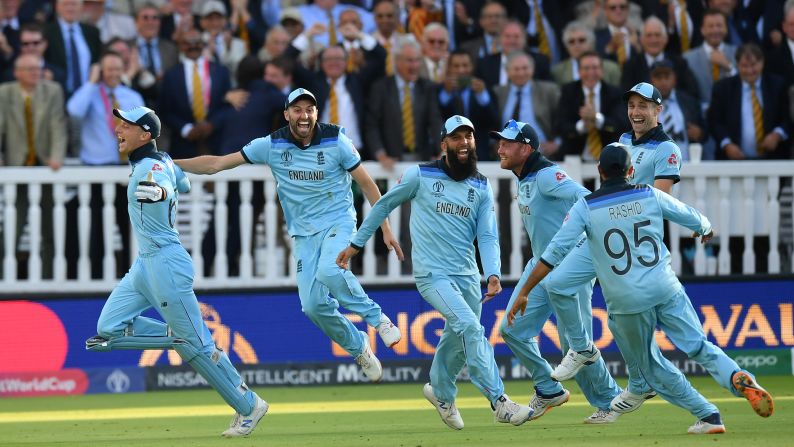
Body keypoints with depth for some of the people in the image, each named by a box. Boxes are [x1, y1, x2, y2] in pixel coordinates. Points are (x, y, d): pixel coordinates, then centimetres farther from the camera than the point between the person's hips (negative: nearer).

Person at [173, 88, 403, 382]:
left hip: (339, 222, -3)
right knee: (313, 305, -7)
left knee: (329, 271, -33)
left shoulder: (335, 140, -9)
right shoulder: (272, 145, -6)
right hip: (304, 233, 3)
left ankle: (375, 317, -10)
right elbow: (217, 164, -4)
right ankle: (358, 348, 17)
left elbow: (366, 184, -2)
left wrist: (385, 229, -5)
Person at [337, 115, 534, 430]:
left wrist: (493, 274, -16)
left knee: (459, 339, 15)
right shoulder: (421, 176, -3)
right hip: (432, 274, -5)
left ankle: (441, 393, 44)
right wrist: (356, 243, 12)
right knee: (470, 327, -21)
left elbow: (487, 236, 0)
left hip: (467, 276, 5)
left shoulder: (482, 188, 7)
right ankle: (499, 403, -24)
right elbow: (384, 205, 9)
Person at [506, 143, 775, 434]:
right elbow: (695, 220, 15)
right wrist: (707, 230, 40)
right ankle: (738, 378, -22)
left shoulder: (585, 207, -1)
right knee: (699, 345, 7)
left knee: (651, 366, 15)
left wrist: (524, 293, -2)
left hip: (626, 302, -2)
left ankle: (708, 415, 10)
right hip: (666, 290, 2)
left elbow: (555, 252, -7)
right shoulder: (650, 195, 5)